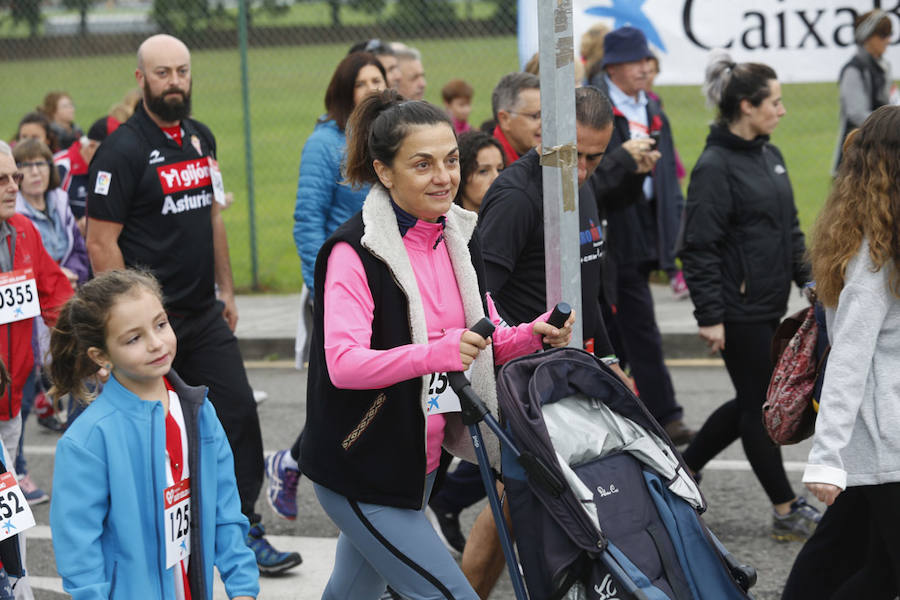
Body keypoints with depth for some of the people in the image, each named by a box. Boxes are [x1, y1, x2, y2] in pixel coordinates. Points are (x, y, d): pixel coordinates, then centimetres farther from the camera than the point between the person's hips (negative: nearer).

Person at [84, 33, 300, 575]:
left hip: (204, 315, 6)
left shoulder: (200, 139, 10)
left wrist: (226, 290, 17)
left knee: (239, 413, 1)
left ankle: (245, 530, 9)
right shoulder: (123, 150, -13)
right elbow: (101, 242, -14)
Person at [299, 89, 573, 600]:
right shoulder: (356, 251, -18)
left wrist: (532, 336, -7)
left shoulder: (460, 238, 6)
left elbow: (486, 344, 15)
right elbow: (343, 363, -28)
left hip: (422, 460, 8)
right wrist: (434, 353, -43)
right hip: (361, 472, -8)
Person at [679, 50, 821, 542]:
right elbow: (699, 247, -17)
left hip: (769, 304, 9)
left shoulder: (769, 156, 11)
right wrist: (709, 316, -19)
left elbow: (790, 228, 21)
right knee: (759, 404, 1)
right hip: (738, 309, -9)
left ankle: (682, 470, 30)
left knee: (752, 401, 16)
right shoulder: (715, 165, -15)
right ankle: (786, 511, 9)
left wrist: (807, 279, 16)